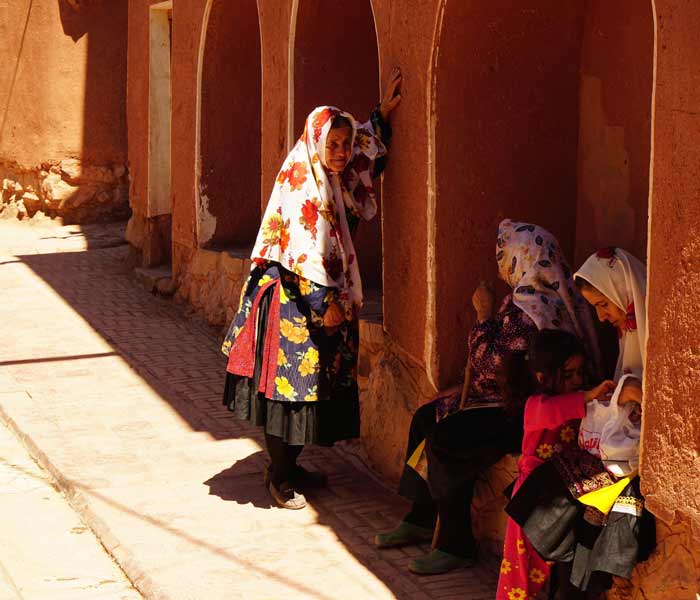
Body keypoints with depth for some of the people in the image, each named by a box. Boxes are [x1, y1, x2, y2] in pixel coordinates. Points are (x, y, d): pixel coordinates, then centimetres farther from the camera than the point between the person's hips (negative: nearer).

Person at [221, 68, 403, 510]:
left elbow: (367, 151, 28)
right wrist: (326, 304, -20)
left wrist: (383, 115, 15)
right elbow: (302, 251, -21)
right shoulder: (301, 185, -17)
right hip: (293, 300, -9)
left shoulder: (338, 180, 7)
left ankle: (289, 466, 25)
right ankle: (280, 477, 6)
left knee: (314, 385, 13)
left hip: (328, 297, 9)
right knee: (289, 383, -3)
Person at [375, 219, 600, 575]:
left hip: (524, 413, -12)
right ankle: (420, 520, 21)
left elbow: (490, 365, -23)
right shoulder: (542, 297, 9)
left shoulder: (529, 311, -24)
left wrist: (484, 314, -14)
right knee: (426, 417, 13)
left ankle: (456, 546, -8)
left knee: (444, 442, -22)